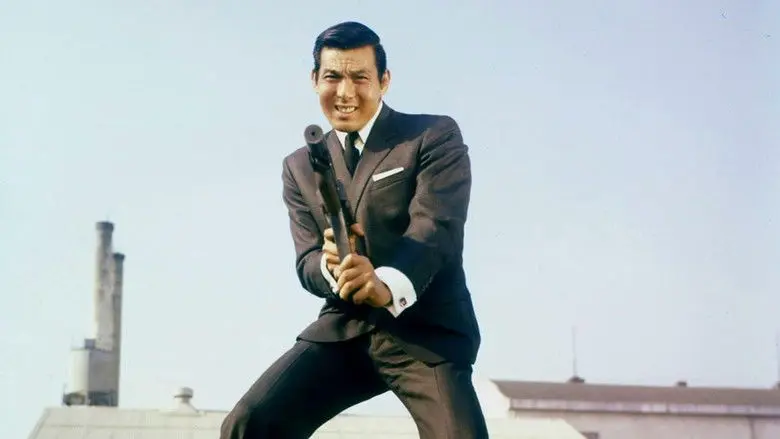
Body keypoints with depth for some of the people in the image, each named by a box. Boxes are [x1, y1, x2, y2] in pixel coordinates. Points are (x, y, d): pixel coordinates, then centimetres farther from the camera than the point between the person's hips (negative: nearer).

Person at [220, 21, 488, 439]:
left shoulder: (435, 136, 0)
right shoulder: (300, 166, 15)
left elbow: (437, 227, -16)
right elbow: (306, 261, 6)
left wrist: (389, 285, -38)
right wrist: (331, 266, -21)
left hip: (425, 329, -3)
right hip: (343, 329, 4)